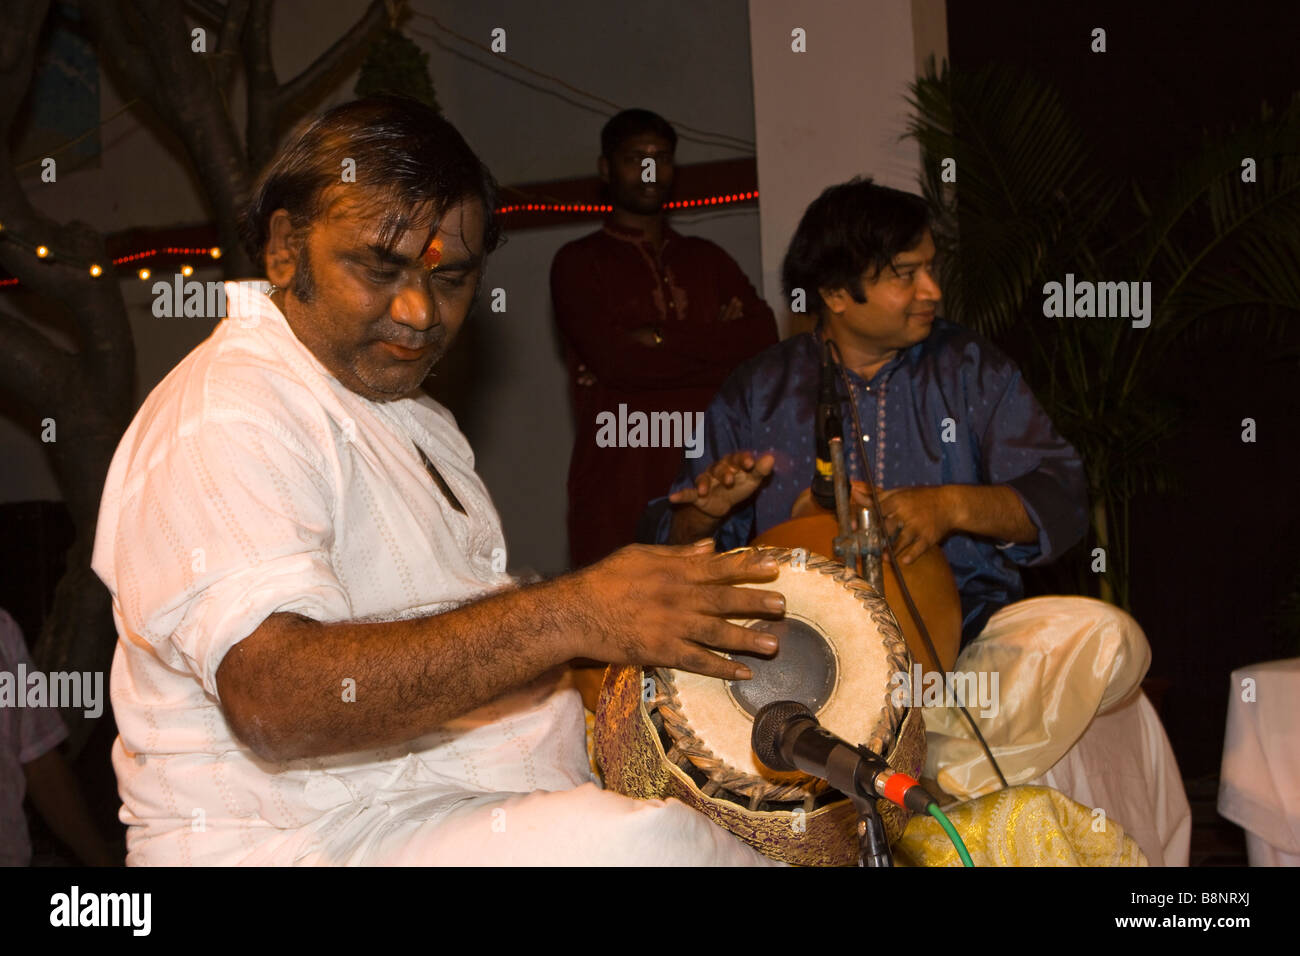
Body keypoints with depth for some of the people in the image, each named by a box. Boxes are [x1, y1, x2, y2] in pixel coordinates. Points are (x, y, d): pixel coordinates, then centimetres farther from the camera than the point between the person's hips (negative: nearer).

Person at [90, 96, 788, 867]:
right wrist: (571, 616, -33)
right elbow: (275, 700, -29)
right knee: (644, 843, -31)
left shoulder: (407, 411, 19)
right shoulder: (225, 420, -16)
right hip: (299, 838, -9)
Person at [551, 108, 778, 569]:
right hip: (619, 485, -3)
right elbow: (612, 356, -9)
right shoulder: (579, 263, 7)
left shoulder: (706, 259, 20)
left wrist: (661, 339, -6)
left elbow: (763, 337, 4)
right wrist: (713, 347, 0)